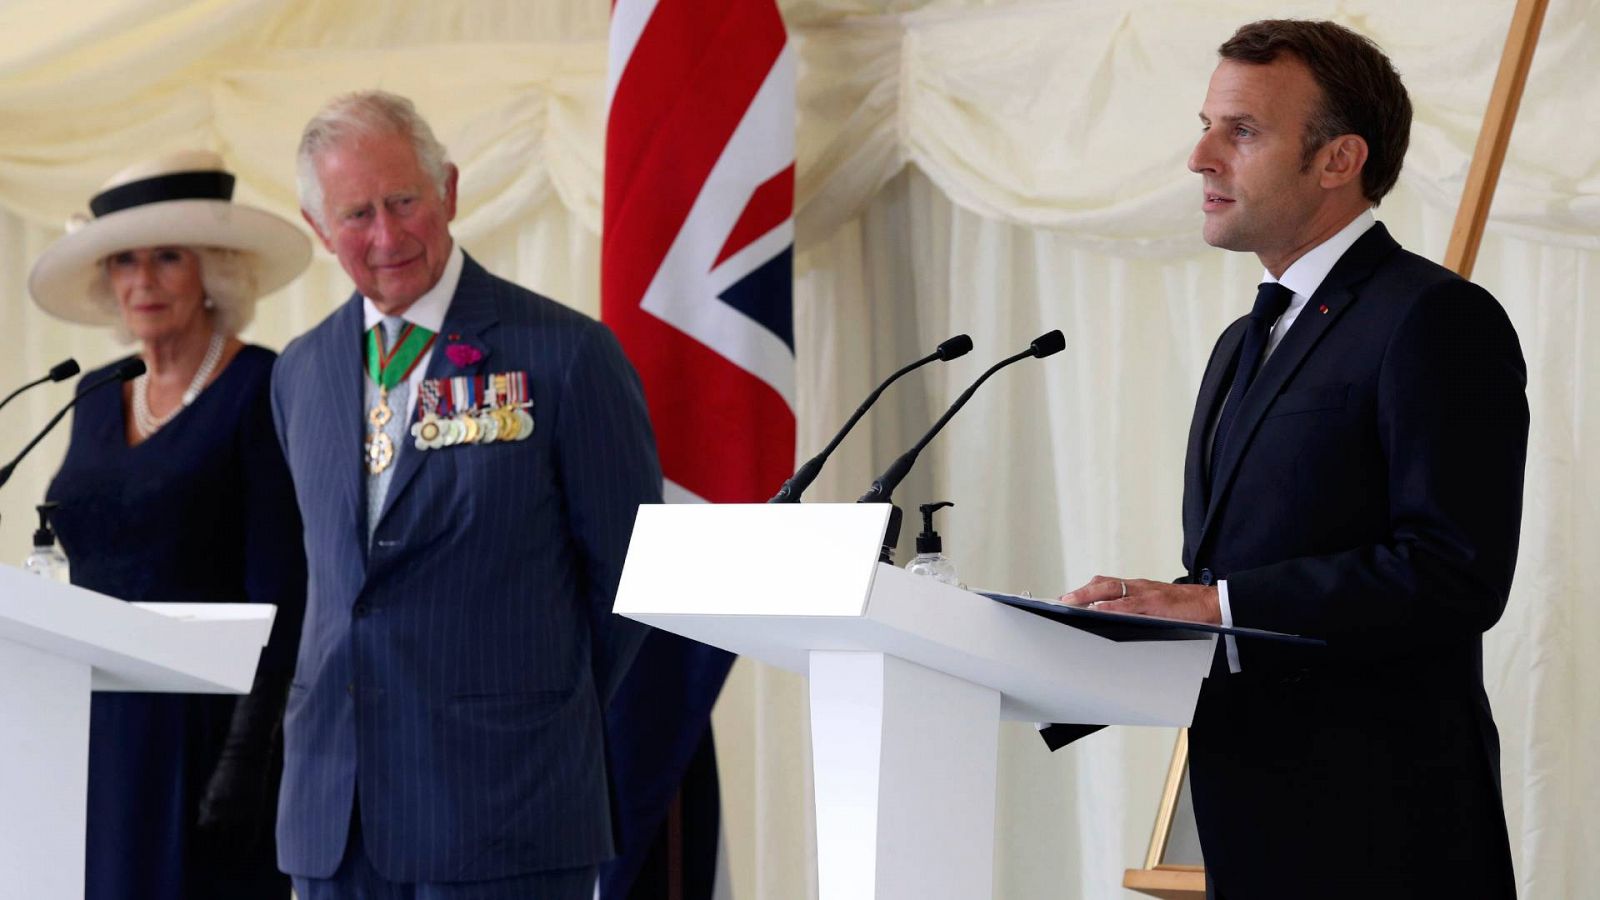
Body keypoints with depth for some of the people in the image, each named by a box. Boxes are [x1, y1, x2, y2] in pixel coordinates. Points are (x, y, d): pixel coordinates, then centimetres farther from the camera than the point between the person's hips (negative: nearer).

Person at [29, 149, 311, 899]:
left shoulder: (259, 390, -6)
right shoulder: (98, 397, 14)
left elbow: (279, 589, -11)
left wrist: (248, 750, -17)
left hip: (202, 727, -6)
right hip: (94, 735, 6)